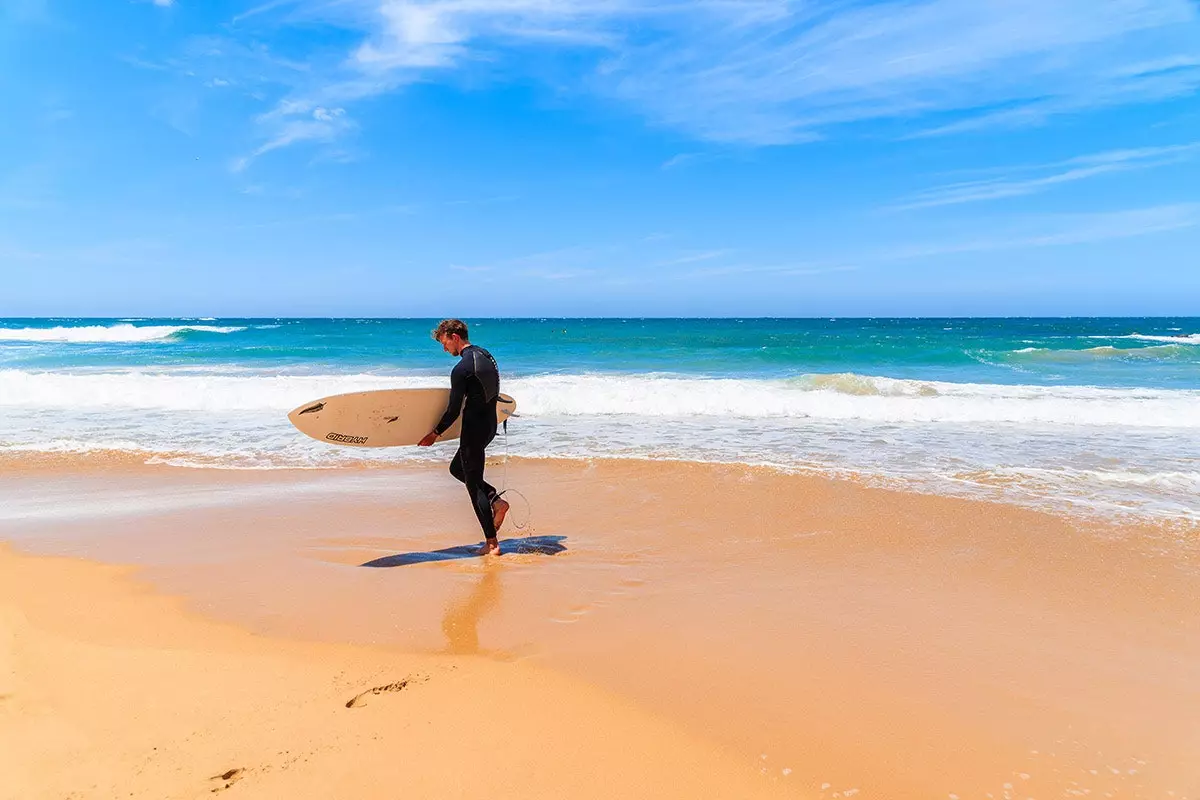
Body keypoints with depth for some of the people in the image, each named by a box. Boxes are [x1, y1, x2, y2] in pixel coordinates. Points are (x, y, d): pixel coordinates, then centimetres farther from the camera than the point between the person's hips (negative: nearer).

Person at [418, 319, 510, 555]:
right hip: (489, 424, 9)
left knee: (473, 484, 0)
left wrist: (435, 433, -6)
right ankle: (497, 501, 13)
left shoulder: (461, 369, -19)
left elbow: (454, 410, -18)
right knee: (456, 469, 24)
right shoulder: (486, 355, 8)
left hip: (474, 429, -9)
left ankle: (492, 543, 4)